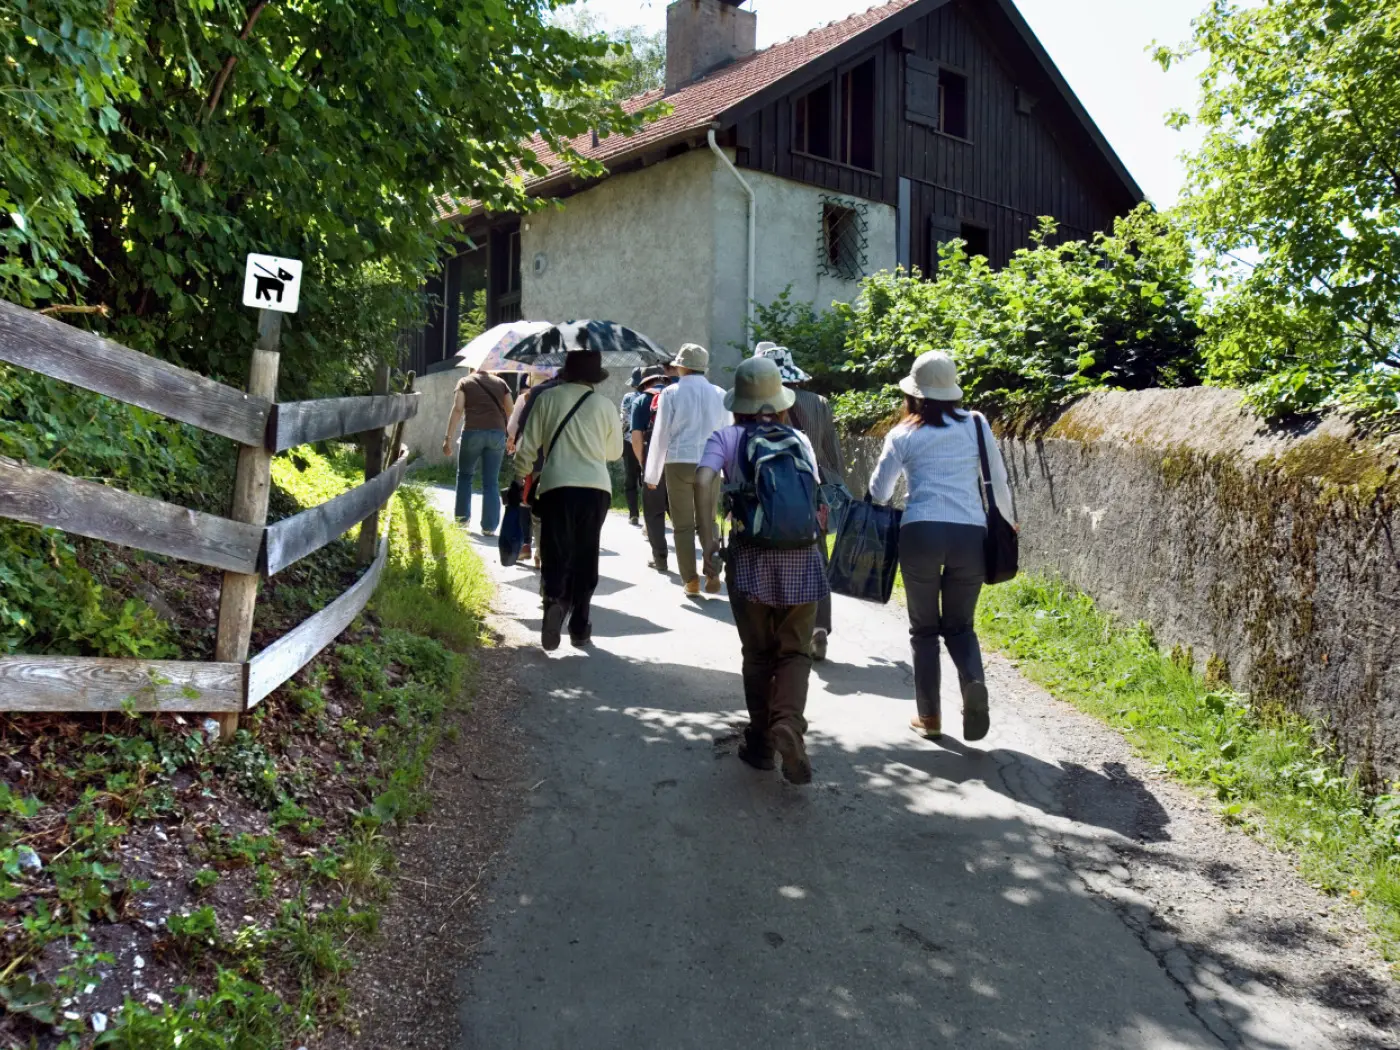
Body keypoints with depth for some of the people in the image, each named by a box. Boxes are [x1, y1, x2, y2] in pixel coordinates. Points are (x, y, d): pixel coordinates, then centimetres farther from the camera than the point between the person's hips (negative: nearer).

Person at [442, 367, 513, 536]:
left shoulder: (465, 382, 10)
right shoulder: (500, 382, 17)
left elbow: (457, 409, -3)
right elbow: (511, 411, 13)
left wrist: (448, 438, -6)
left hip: (473, 432, -2)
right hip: (497, 433, 2)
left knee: (465, 475, 19)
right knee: (491, 482, 6)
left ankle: (463, 518, 21)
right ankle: (489, 526, 4)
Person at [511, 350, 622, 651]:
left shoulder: (547, 398, 3)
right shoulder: (604, 406, 5)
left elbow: (527, 447, 4)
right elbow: (615, 452, 16)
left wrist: (520, 478, 19)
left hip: (557, 487, -1)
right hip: (597, 489, 1)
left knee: (556, 554, 2)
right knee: (586, 558, 10)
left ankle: (555, 599, -27)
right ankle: (580, 626, 14)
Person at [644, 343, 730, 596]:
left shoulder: (672, 393, -2)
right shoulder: (719, 394, 6)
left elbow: (660, 435, -1)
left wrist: (653, 474, 6)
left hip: (679, 463, -2)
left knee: (683, 525, 7)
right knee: (707, 524, 12)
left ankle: (691, 580, 8)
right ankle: (713, 574, -1)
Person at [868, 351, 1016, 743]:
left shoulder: (904, 435, 6)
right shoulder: (976, 425, 9)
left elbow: (878, 492, 9)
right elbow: (999, 482, 12)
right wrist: (1007, 521, 28)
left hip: (921, 533, -1)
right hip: (970, 533, 2)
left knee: (924, 628, 13)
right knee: (959, 624, 16)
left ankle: (929, 716, 12)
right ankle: (974, 679, -13)